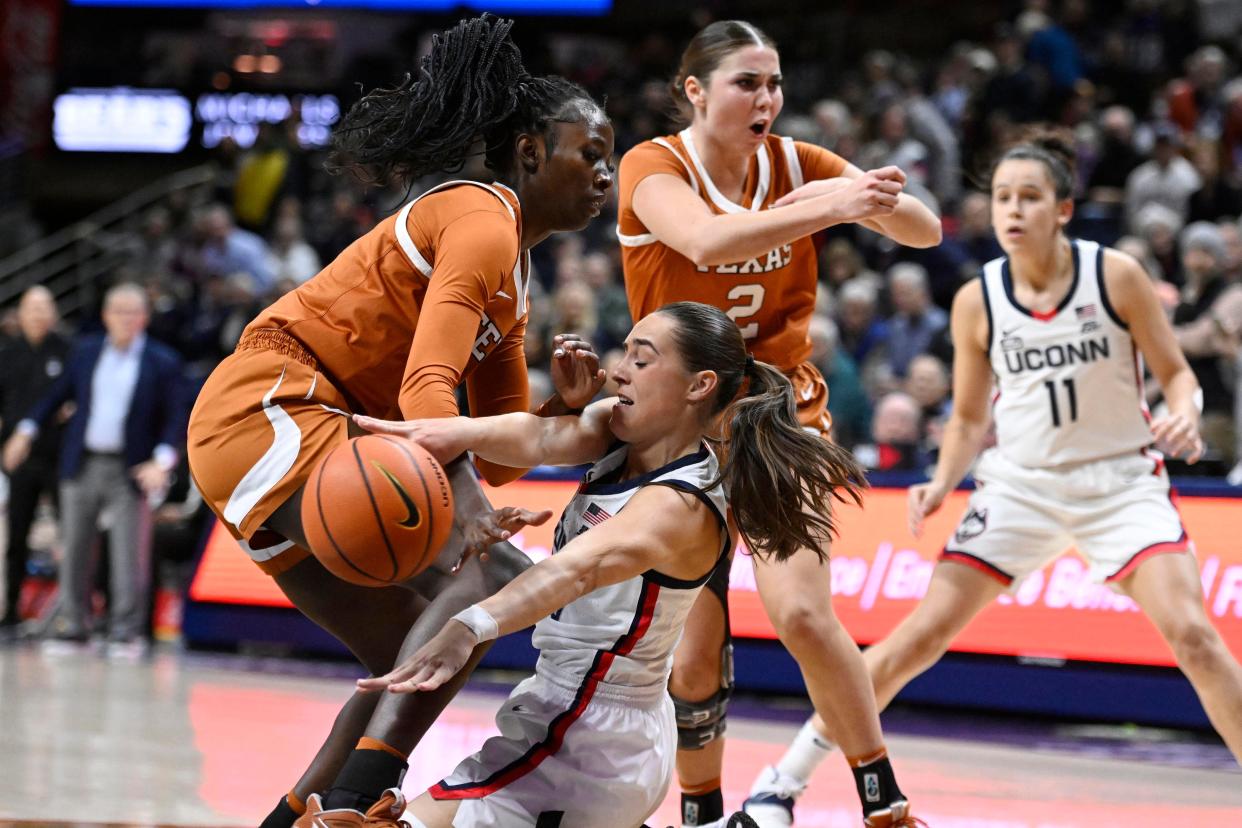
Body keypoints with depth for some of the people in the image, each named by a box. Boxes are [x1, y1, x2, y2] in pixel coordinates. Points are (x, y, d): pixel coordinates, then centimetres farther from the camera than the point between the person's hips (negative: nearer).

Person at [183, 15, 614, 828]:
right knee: (489, 572, -24)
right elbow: (427, 384, -24)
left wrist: (564, 406, -1)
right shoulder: (482, 222, -9)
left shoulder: (514, 271, 21)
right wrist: (465, 494, -40)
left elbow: (500, 458, 19)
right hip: (271, 409, -10)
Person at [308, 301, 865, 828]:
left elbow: (581, 567, -42)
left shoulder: (681, 508, -23)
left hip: (583, 749, -10)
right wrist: (459, 433, -42)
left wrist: (469, 630, -59)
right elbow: (544, 439, -19)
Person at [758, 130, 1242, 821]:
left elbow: (1177, 373, -3)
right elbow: (970, 419, 8)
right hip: (1021, 483, 2)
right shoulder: (978, 301, -4)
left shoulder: (1115, 276, -11)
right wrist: (942, 485, -10)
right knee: (921, 635, -4)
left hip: (1121, 479, -2)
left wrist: (1185, 416, -26)